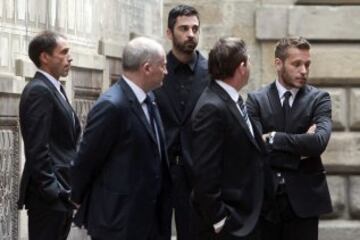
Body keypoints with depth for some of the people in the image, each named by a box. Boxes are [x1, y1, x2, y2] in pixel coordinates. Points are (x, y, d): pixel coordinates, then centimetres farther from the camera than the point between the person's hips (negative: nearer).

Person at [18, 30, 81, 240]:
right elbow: (37, 150, -19)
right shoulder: (39, 91, -13)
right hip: (49, 197, -9)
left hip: (61, 193, 9)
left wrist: (68, 189, 13)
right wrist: (54, 191, -19)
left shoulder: (55, 89, 17)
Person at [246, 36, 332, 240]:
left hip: (304, 198, 0)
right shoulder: (257, 100, 3)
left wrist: (274, 138, -15)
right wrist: (299, 151, -11)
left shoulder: (319, 99, 2)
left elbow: (319, 142, -16)